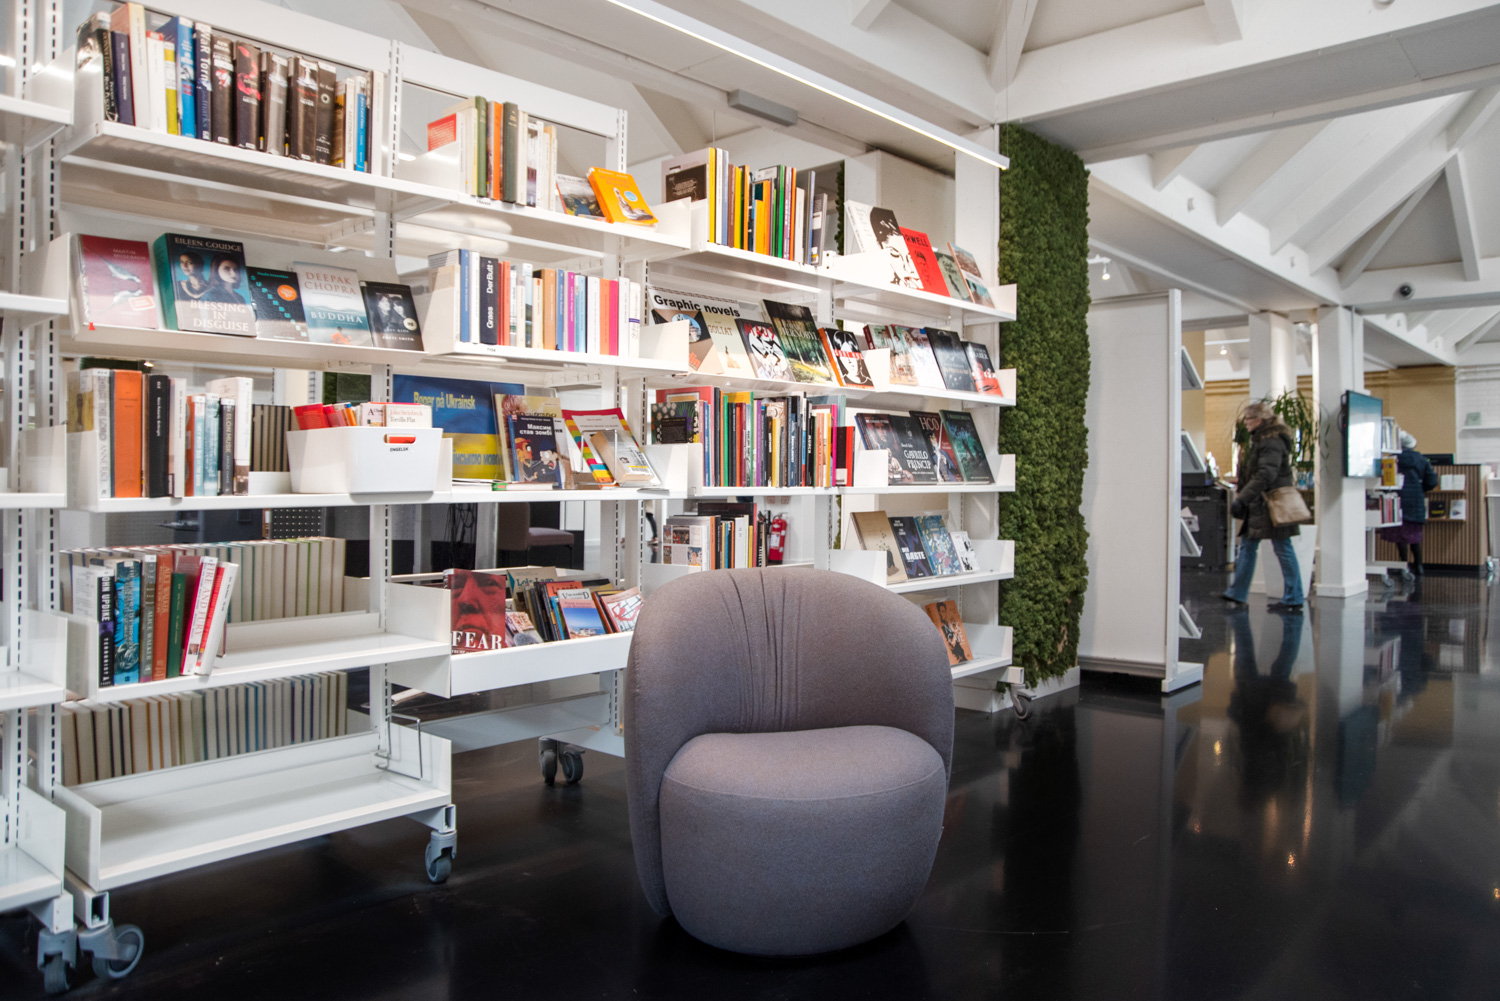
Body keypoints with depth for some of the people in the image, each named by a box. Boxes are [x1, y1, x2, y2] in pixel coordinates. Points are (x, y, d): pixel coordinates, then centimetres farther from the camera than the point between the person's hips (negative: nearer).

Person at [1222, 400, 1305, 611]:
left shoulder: (1272, 442, -17)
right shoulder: (1260, 440, 15)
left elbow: (1266, 475, -27)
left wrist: (1242, 499, -29)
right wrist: (1241, 492, 14)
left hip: (1272, 506, -10)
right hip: (1258, 506, 10)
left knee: (1283, 550, -2)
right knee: (1247, 545, 11)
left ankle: (1293, 599, 6)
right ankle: (1237, 593, 16)